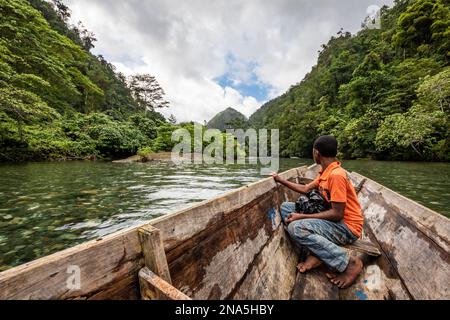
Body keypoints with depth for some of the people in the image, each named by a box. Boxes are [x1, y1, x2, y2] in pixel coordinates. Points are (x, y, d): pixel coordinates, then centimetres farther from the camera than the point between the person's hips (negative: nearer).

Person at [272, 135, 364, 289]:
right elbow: (306, 189, 15)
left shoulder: (336, 174, -23)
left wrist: (302, 217, -21)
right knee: (286, 207, 2)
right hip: (332, 218, 9)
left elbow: (337, 214, -24)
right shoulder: (326, 172, 6)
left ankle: (348, 263, -15)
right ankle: (317, 252, -7)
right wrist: (281, 180, 16)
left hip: (347, 228, -9)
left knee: (296, 228, -30)